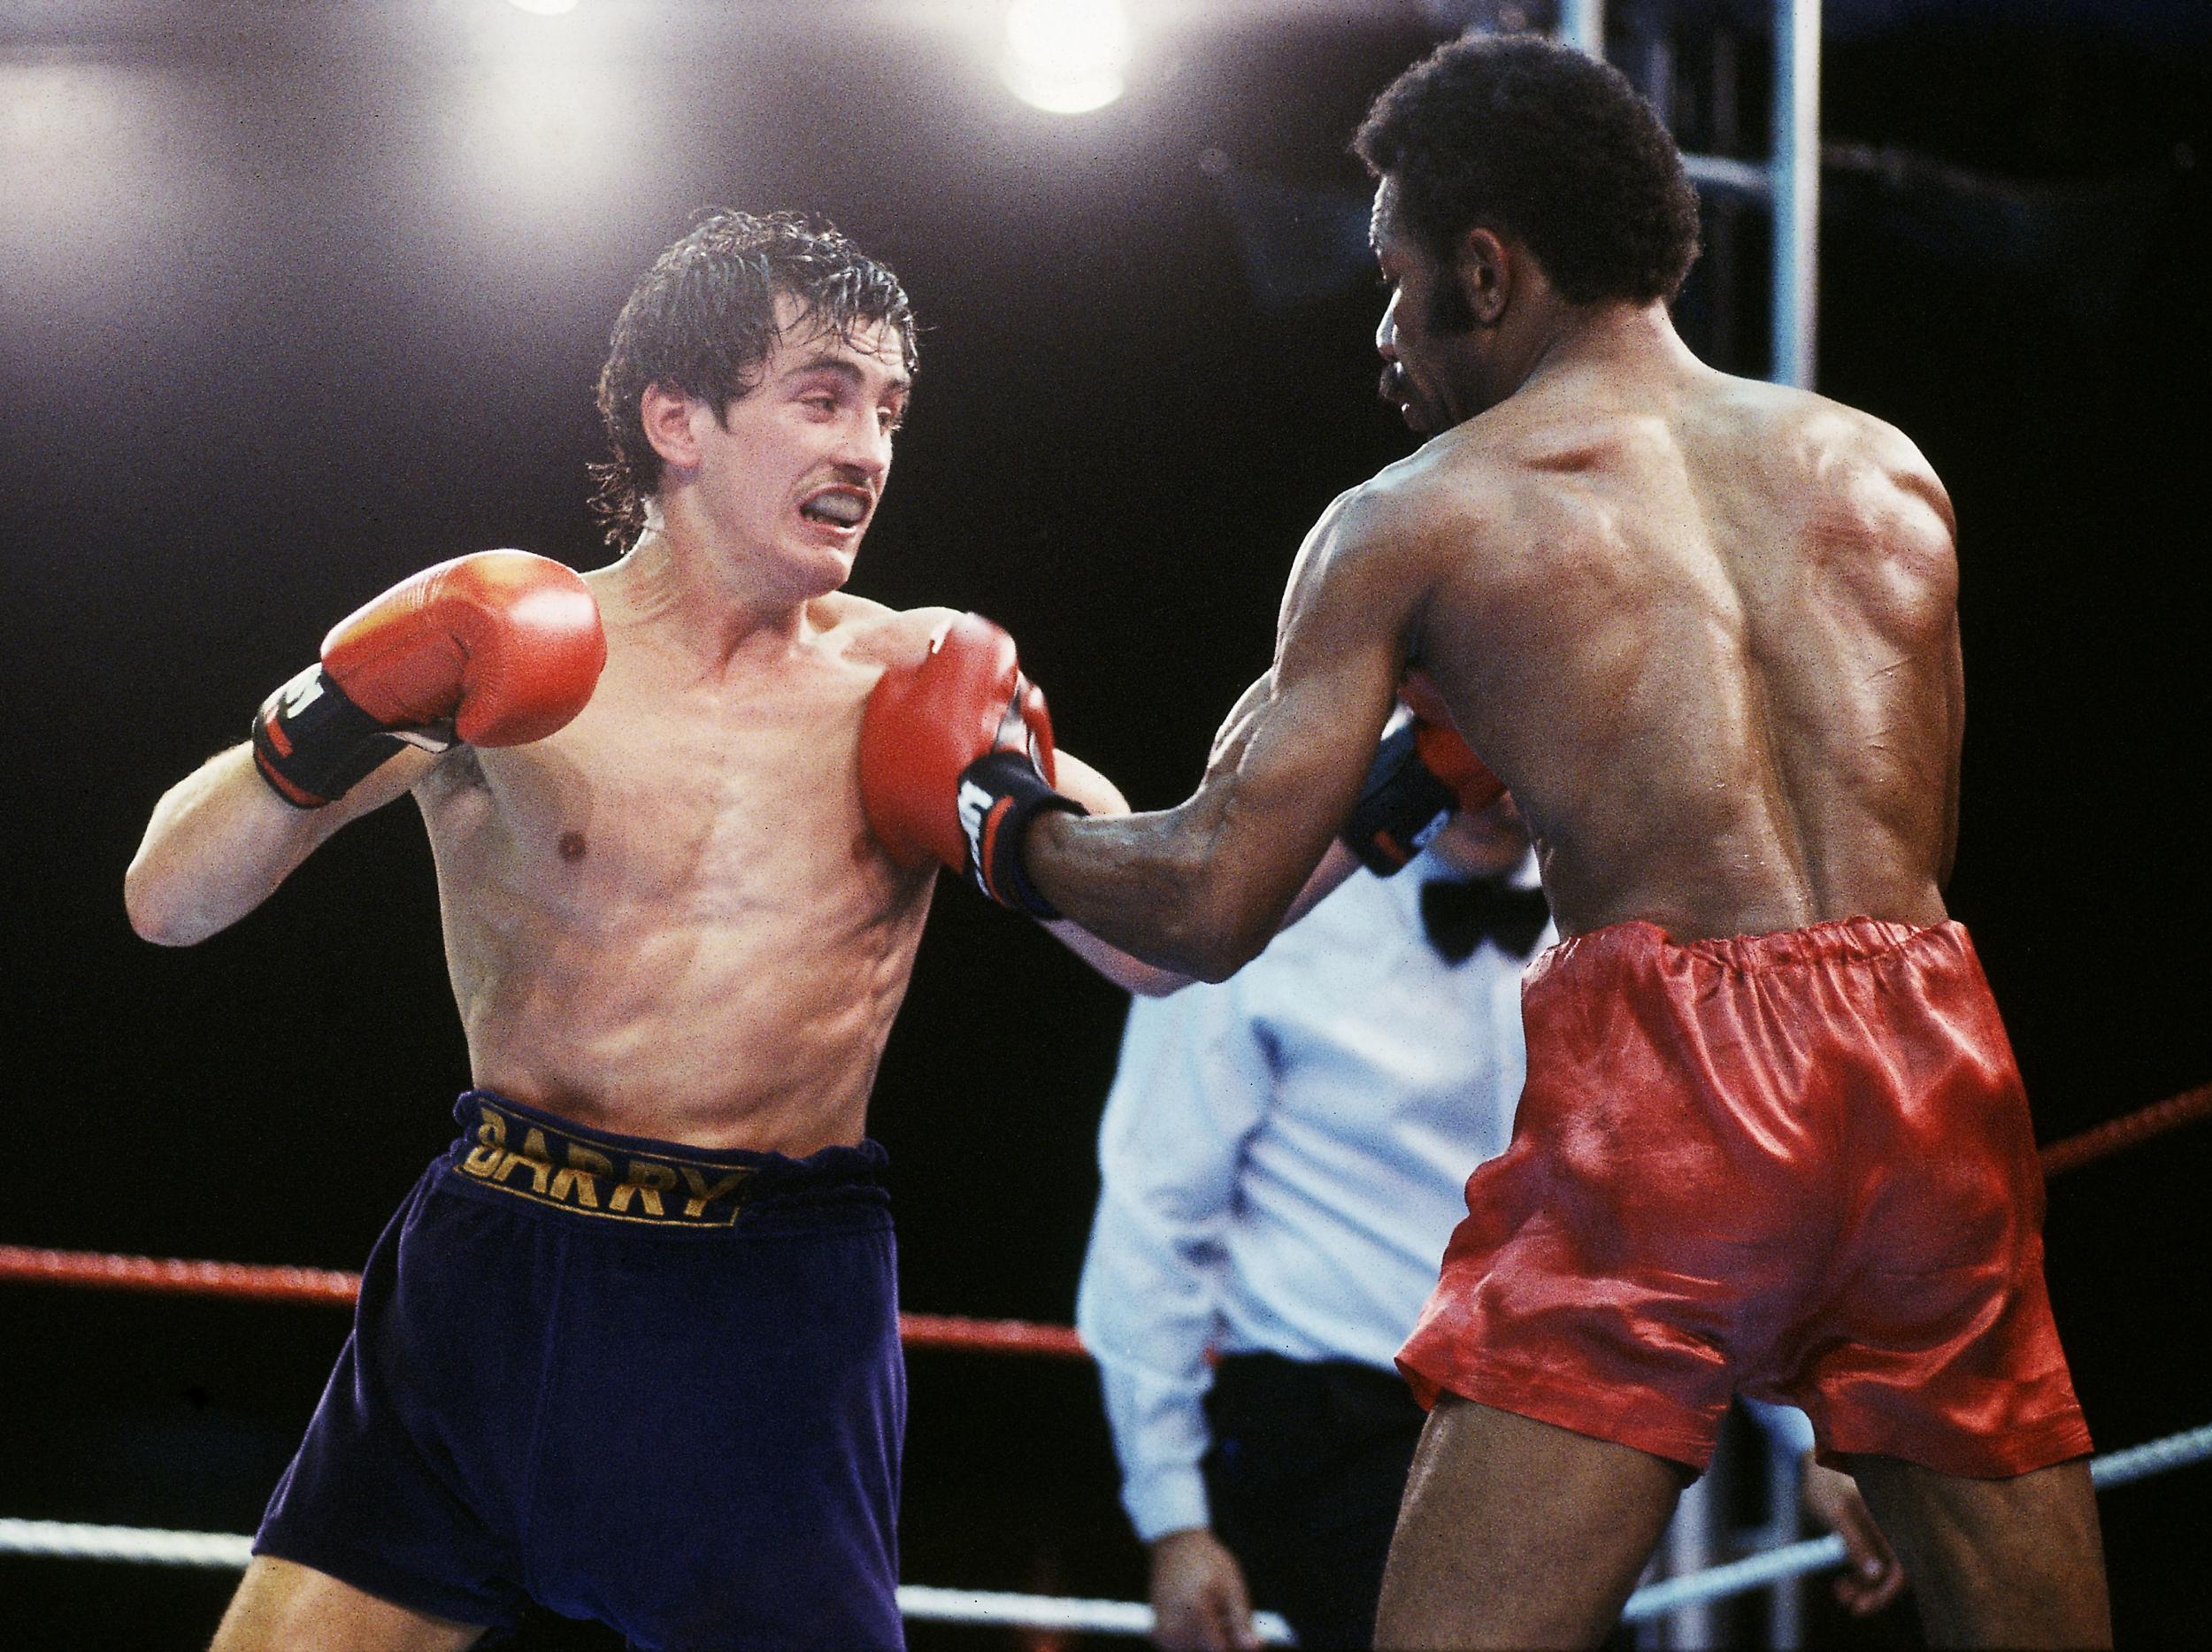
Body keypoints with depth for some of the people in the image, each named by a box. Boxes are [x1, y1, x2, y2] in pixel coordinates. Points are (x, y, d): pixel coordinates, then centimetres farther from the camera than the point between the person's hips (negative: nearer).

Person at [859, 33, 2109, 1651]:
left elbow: (1210, 906, 5)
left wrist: (1008, 826, 26)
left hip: (1667, 1074, -4)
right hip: (1934, 1058, 4)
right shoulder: (1886, 472, 20)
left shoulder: (1414, 519, 8)